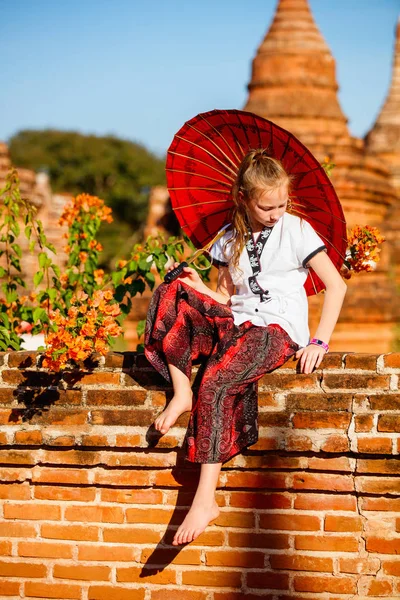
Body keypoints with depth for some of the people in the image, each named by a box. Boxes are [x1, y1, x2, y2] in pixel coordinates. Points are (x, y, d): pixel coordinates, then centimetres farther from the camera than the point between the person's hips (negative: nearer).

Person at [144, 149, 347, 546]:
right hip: (235, 323, 5)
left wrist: (320, 341, -8)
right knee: (171, 295, -19)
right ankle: (181, 392, -19)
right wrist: (200, 290, -5)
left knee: (215, 382, -31)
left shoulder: (296, 230, 2)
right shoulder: (229, 240, 15)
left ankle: (205, 500, -30)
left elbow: (335, 285, 1)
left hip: (278, 330, -5)